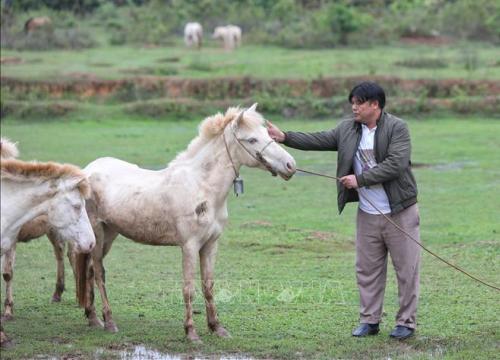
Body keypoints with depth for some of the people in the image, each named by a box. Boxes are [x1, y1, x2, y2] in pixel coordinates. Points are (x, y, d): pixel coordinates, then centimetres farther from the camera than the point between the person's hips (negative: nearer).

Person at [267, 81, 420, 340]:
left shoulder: (397, 128, -11)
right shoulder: (347, 129, 7)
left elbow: (395, 165, -22)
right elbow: (318, 141, 5)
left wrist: (360, 179, -22)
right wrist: (284, 137, -6)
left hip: (400, 212, -6)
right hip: (367, 214, 6)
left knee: (406, 269, 0)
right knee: (367, 270, 10)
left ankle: (406, 322, 8)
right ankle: (369, 320, 19)